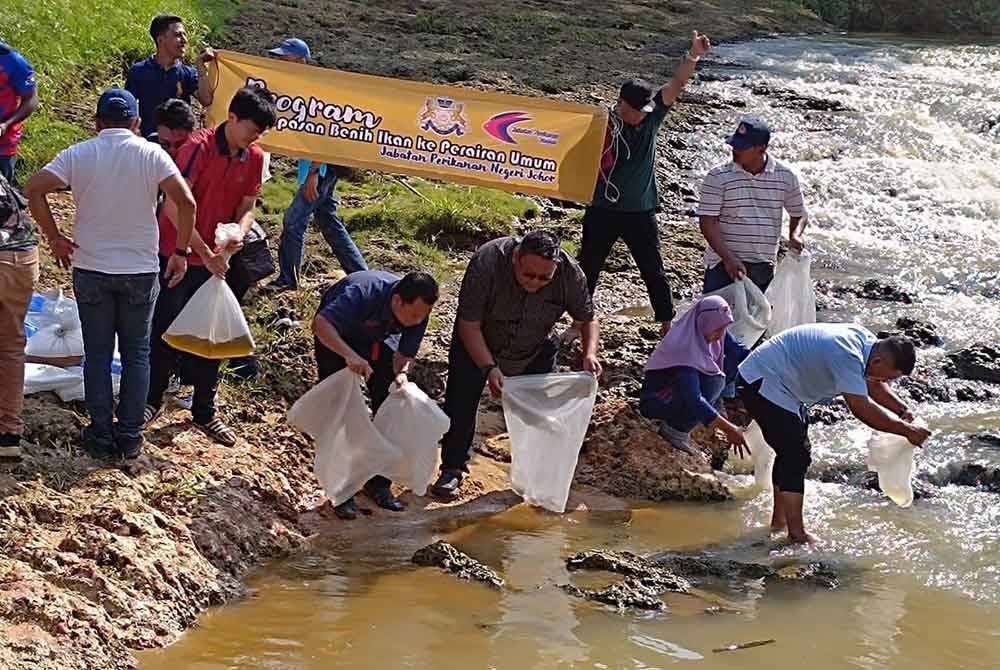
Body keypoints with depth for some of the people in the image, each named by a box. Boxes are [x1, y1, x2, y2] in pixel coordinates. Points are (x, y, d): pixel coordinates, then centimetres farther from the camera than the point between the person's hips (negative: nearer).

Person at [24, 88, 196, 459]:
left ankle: (101, 434, 11)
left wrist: (54, 238, -5)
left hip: (91, 269, 0)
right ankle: (130, 435, 11)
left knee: (97, 354, 9)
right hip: (141, 271, 0)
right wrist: (181, 252, -6)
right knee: (136, 353, 10)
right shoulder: (151, 154, -6)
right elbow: (186, 202, -15)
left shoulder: (78, 155, -5)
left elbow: (34, 189, -14)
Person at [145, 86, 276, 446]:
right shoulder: (199, 147, -19)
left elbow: (246, 207, 6)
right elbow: (176, 206, -23)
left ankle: (205, 412, 20)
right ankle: (152, 400, 20)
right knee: (166, 330, 3)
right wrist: (204, 251, -25)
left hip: (215, 259, 6)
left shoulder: (254, 158, 0)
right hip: (177, 254, -5)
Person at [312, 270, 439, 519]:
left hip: (379, 339, 5)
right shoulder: (363, 293, -41)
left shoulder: (418, 311, -24)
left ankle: (378, 483, 11)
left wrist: (401, 373, -39)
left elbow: (404, 354, -16)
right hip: (336, 336, -5)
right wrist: (350, 355, -62)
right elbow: (320, 324, -49)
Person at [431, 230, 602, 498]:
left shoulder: (570, 274, -28)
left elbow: (586, 319, -11)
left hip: (535, 352, 2)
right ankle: (453, 469, 6)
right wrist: (489, 368, -37)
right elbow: (469, 325, -29)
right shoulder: (486, 263, -36)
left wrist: (590, 353, -29)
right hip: (477, 345, -2)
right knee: (460, 405, -8)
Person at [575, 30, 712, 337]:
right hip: (603, 211, -1)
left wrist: (694, 56, -26)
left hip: (641, 212, 1)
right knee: (588, 269, 12)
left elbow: (677, 84, -13)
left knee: (654, 272, 6)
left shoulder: (651, 116, -4)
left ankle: (667, 327, 15)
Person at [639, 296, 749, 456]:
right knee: (714, 381, -31)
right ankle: (674, 428, -11)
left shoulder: (709, 332, -13)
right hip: (655, 400, -9)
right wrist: (728, 429, -46)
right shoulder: (683, 348, -35)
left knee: (733, 360, -6)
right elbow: (693, 399, -42)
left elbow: (738, 350, -2)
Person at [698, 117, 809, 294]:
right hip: (724, 265, -3)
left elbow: (799, 214, 15)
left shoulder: (786, 176, 1)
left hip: (764, 267, 3)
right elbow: (707, 222, -10)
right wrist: (728, 258, -20)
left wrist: (795, 235, -8)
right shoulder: (718, 177, -7)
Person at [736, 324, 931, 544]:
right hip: (761, 383, -11)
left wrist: (903, 410, -2)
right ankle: (797, 535, -8)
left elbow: (874, 385, 13)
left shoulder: (866, 340, -2)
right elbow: (862, 409, -33)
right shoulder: (846, 356, -32)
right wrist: (907, 431, -27)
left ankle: (779, 521, 30)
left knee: (792, 452, 19)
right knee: (795, 456, -12)